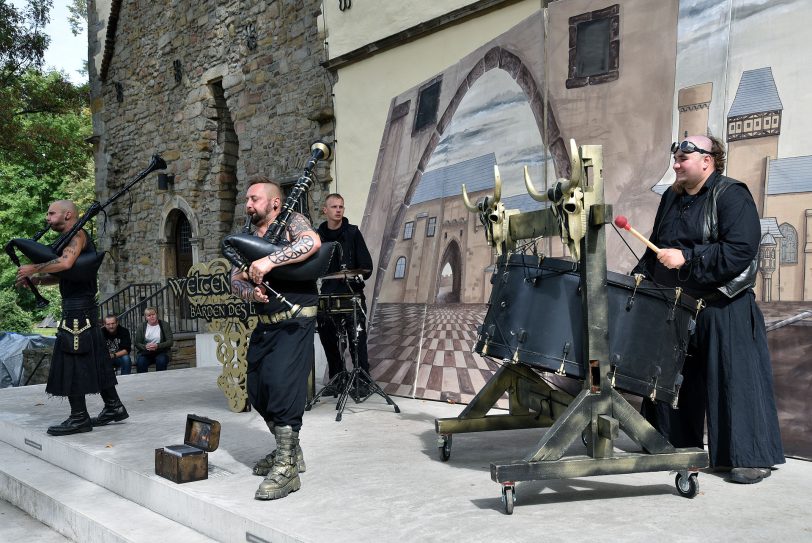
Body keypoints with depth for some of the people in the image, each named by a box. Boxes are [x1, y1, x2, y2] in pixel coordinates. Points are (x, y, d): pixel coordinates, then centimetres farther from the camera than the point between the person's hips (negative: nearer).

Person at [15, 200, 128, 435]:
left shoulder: (77, 235, -10)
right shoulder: (71, 238, 19)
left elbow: (65, 263, -29)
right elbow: (60, 276, 18)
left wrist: (33, 269, -17)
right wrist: (35, 280, 4)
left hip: (77, 308, -10)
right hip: (84, 309, 10)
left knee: (72, 361, -6)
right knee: (94, 359, 13)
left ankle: (79, 417, -1)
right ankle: (113, 407, 20)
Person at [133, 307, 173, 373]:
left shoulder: (165, 325, 3)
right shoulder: (141, 327, 8)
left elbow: (170, 342, -4)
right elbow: (137, 343, 4)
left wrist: (157, 346, -21)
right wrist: (145, 346, -19)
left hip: (160, 352, -1)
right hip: (145, 352, 1)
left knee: (161, 361, -33)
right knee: (140, 362, -30)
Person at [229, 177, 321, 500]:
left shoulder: (291, 223, -5)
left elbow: (312, 242, -27)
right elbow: (235, 279, 8)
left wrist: (269, 261, -29)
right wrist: (250, 291, -15)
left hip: (295, 323, -8)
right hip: (265, 325, 8)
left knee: (281, 385, -17)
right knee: (257, 389, 10)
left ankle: (286, 470, -9)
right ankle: (289, 450, 28)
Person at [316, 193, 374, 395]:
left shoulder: (353, 233, 1)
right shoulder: (318, 236, 10)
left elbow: (367, 266, -3)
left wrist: (359, 276, -19)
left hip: (352, 295, -4)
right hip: (327, 296, 4)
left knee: (357, 340, -5)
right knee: (328, 339, 7)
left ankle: (362, 381, 4)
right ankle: (336, 380, 19)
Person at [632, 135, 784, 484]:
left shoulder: (730, 196, -10)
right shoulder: (671, 198, 13)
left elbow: (741, 250, -22)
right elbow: (657, 247, 20)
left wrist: (687, 258, -24)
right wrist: (641, 275, 5)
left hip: (724, 309, -7)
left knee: (734, 379, -4)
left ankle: (752, 458, 6)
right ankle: (674, 445, 27)